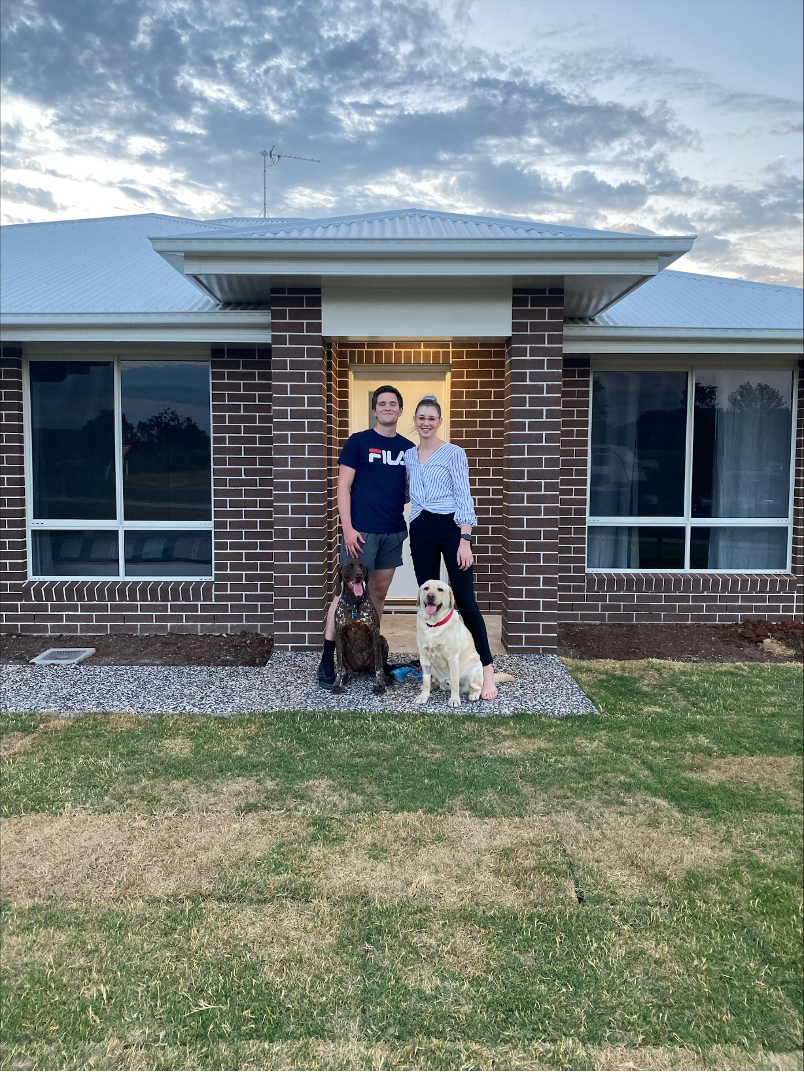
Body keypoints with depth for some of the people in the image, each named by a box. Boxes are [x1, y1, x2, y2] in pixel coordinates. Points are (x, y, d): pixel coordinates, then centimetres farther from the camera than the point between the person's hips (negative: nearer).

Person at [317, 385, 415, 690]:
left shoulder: (408, 447, 10)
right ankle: (327, 659, 3)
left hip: (394, 532, 5)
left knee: (379, 592, 12)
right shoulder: (358, 442, -3)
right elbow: (344, 486, -6)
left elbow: (412, 489, 17)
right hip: (362, 531, -5)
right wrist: (347, 527, -13)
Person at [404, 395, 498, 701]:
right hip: (420, 531, 5)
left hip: (450, 527, -5)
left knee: (465, 600, -8)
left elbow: (464, 498, -7)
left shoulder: (454, 453, -3)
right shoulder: (408, 456, 13)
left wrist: (465, 541, -14)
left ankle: (487, 670, -2)